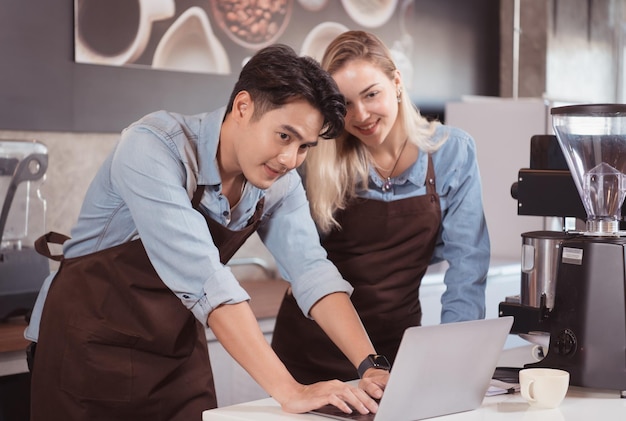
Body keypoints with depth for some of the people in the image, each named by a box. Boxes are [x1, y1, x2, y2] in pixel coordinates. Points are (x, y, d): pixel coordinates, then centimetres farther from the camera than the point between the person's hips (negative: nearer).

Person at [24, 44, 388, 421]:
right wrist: (288, 390, -42)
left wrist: (371, 365, -26)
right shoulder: (155, 147, -27)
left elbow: (311, 270, -12)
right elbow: (201, 277, -36)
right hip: (91, 337, -5)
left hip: (178, 345, 5)